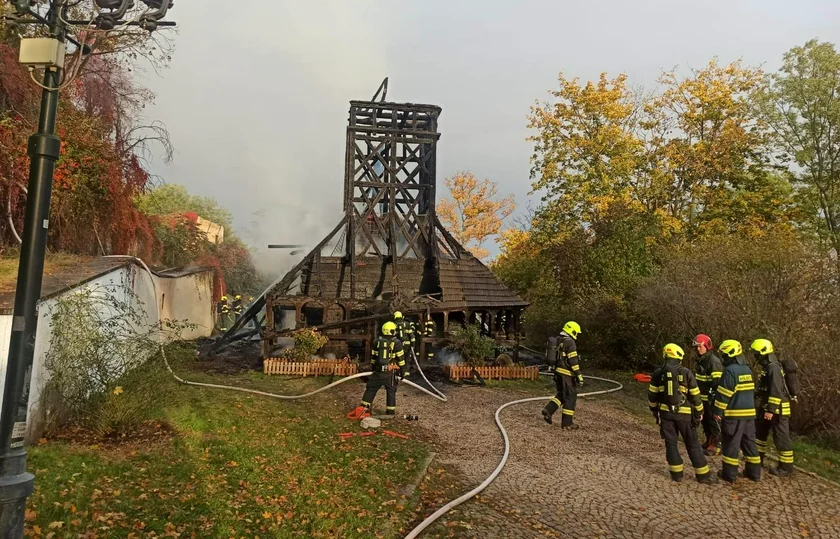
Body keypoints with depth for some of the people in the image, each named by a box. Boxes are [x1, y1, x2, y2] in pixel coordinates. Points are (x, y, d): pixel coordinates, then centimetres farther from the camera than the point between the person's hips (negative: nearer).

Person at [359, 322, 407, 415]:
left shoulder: (377, 341, 4)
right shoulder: (396, 342, -7)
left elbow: (373, 356, 10)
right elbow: (400, 358, -5)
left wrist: (372, 368, 22)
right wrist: (402, 371, 3)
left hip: (378, 370, 3)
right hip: (389, 372, -3)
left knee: (371, 388, 14)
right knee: (391, 391, 10)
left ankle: (364, 407, 14)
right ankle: (391, 411, 13)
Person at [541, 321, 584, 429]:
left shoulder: (558, 341, 12)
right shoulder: (570, 342, -15)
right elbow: (573, 361, -20)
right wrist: (579, 375, -18)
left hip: (558, 372, 9)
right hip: (567, 373, -9)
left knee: (561, 394, 19)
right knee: (570, 397, 1)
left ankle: (548, 410, 5)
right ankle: (567, 422, 6)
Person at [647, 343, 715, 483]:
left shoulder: (658, 373, -2)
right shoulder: (686, 373, -8)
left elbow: (652, 395, 3)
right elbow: (695, 395, -3)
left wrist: (654, 410, 17)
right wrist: (699, 412, 10)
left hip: (666, 413, 1)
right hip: (684, 413, -1)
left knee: (671, 443, 10)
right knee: (692, 444, 8)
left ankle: (676, 473, 13)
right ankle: (703, 475, 13)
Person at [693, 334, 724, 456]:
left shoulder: (714, 361, -16)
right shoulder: (700, 360, 13)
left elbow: (717, 382, -21)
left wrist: (714, 397, -25)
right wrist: (697, 395, 24)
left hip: (711, 398, -9)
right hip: (703, 397, 9)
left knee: (714, 421, -2)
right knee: (705, 421, 17)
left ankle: (717, 445, 5)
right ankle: (709, 441, 30)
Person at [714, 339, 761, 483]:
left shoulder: (730, 371, -15)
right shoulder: (747, 370, 11)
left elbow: (723, 394, -16)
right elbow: (751, 391, 20)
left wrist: (718, 411, -10)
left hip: (734, 414, -8)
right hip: (749, 413, 8)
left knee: (731, 444, 0)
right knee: (749, 442, 15)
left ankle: (729, 473, 5)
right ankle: (754, 472, 20)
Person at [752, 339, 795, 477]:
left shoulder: (774, 368, -20)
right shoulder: (767, 367, 12)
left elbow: (776, 392, -25)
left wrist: (771, 410, -24)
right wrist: (764, 408, 25)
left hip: (778, 410, -11)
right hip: (767, 408, 11)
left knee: (781, 438, -1)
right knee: (760, 433, 19)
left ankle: (786, 467, 8)